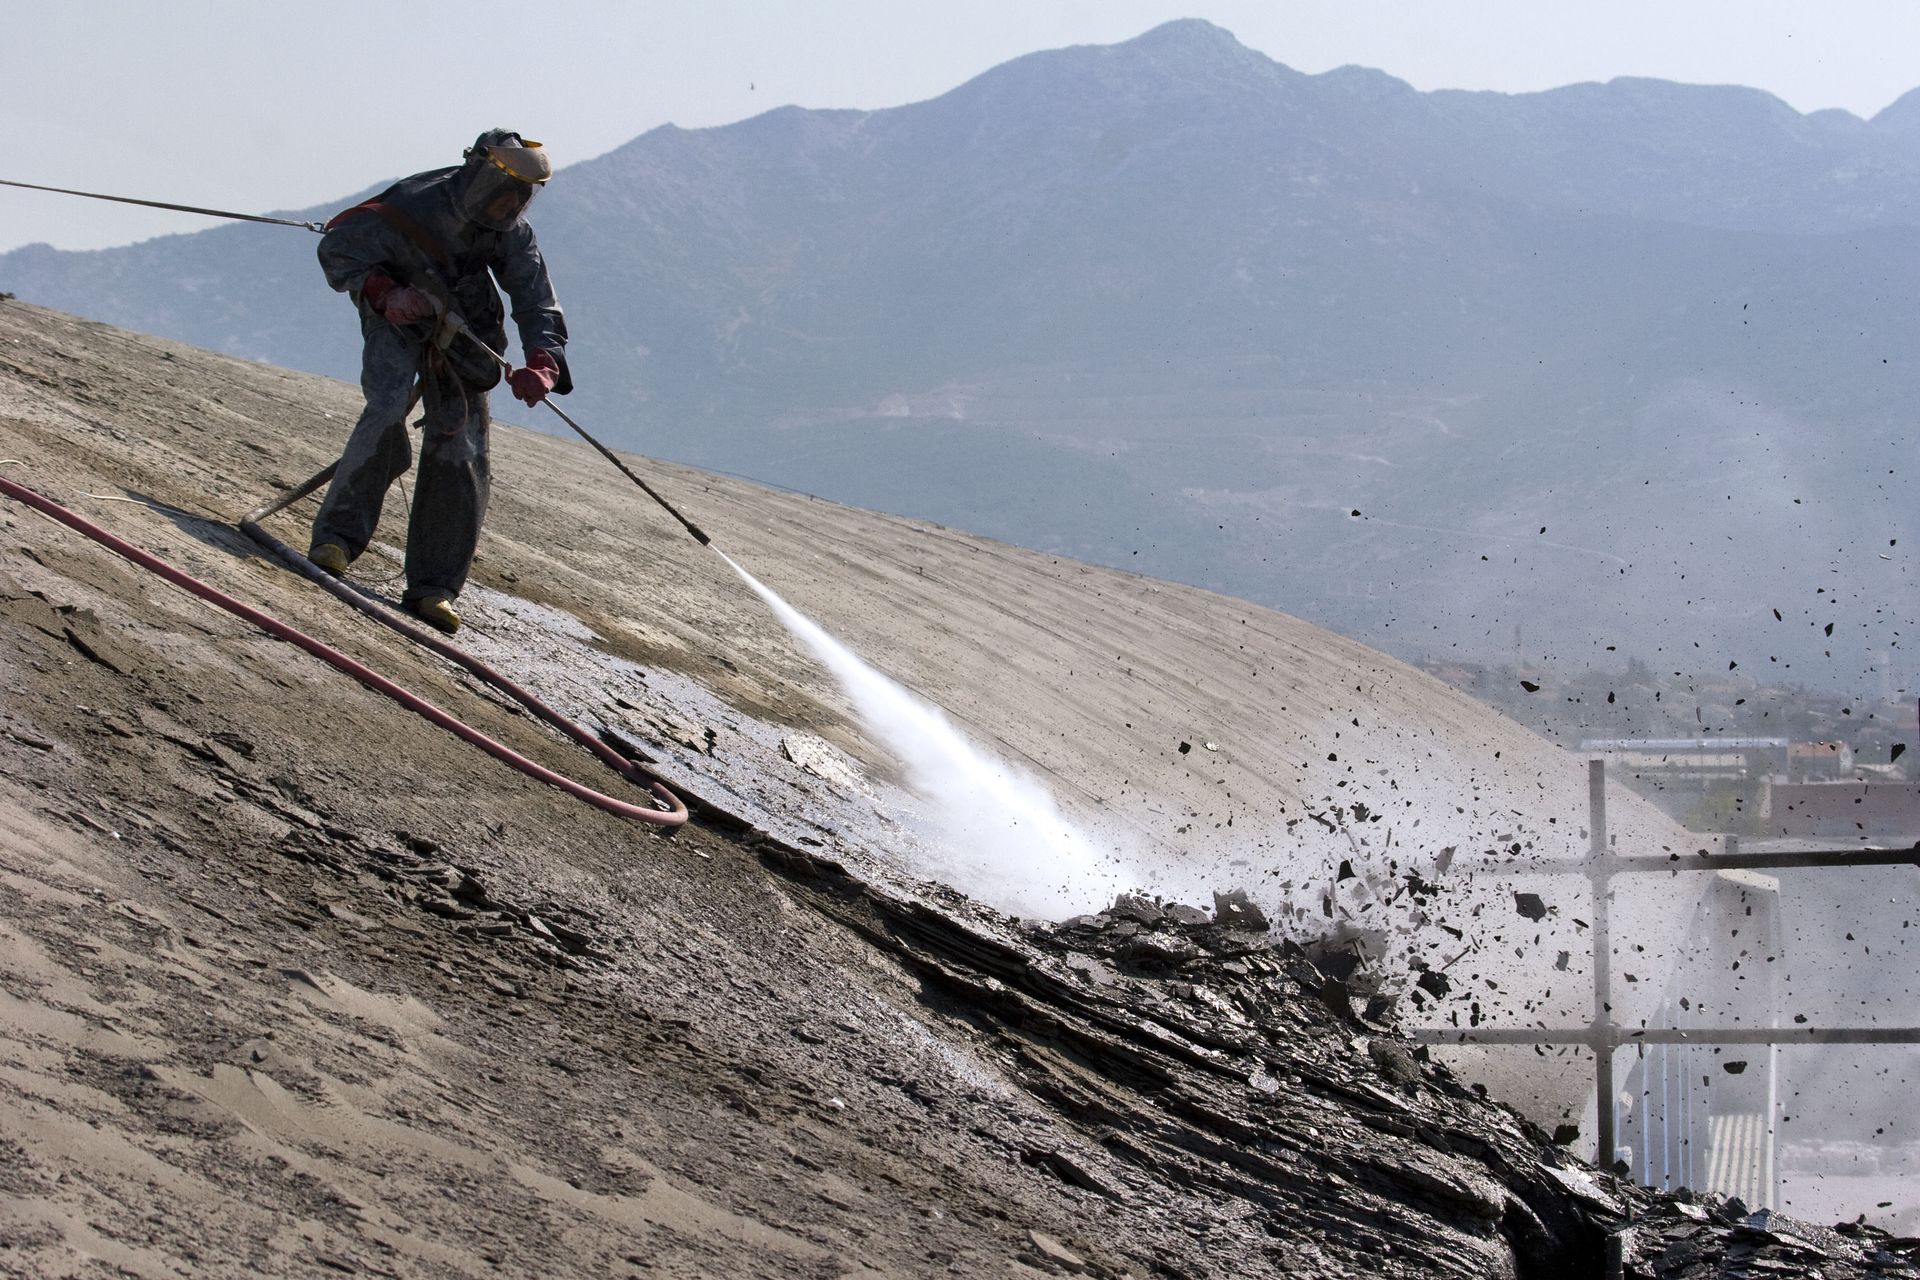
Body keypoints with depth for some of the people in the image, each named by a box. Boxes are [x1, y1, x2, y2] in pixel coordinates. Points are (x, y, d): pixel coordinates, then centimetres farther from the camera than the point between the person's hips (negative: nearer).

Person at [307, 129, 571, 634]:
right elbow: (336, 251, -15)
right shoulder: (416, 206, -27)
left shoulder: (512, 233, -14)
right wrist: (382, 292, -31)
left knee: (461, 455, -5)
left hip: (459, 335, 4)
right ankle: (337, 536, -20)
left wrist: (543, 365, -31)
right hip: (396, 318, -4)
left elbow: (537, 303, -12)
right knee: (388, 411, -29)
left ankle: (433, 588, 3)